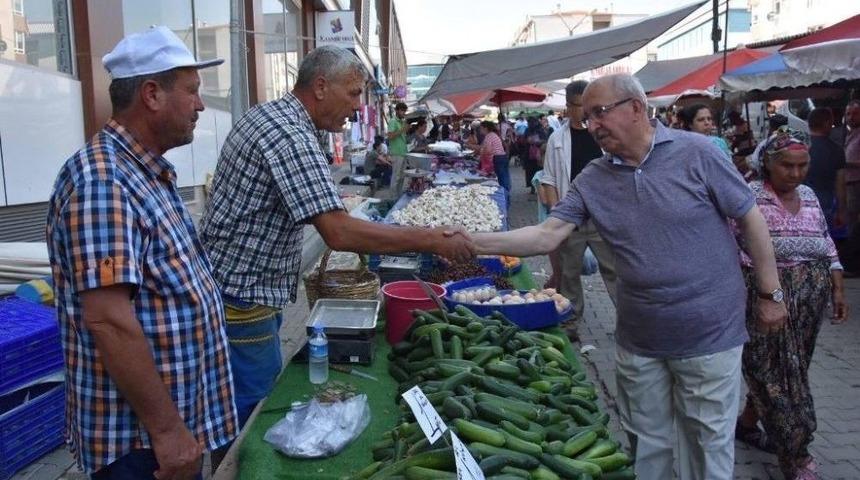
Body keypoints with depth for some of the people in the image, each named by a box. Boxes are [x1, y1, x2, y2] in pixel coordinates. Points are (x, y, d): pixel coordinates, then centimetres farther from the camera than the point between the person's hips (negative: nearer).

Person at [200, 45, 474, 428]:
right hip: (242, 299, -10)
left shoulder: (266, 113, 8)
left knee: (267, 391, 22)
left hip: (232, 286, 10)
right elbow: (338, 233, -33)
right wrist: (432, 241, -27)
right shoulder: (291, 137, -24)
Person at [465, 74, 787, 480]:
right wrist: (475, 242, -20)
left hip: (708, 335, -3)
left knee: (709, 443, 14)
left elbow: (750, 219, -5)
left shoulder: (695, 153, -12)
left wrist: (771, 294, -2)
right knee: (645, 443, 19)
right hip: (638, 339, 4)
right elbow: (547, 236, -9)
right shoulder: (593, 179, -2)